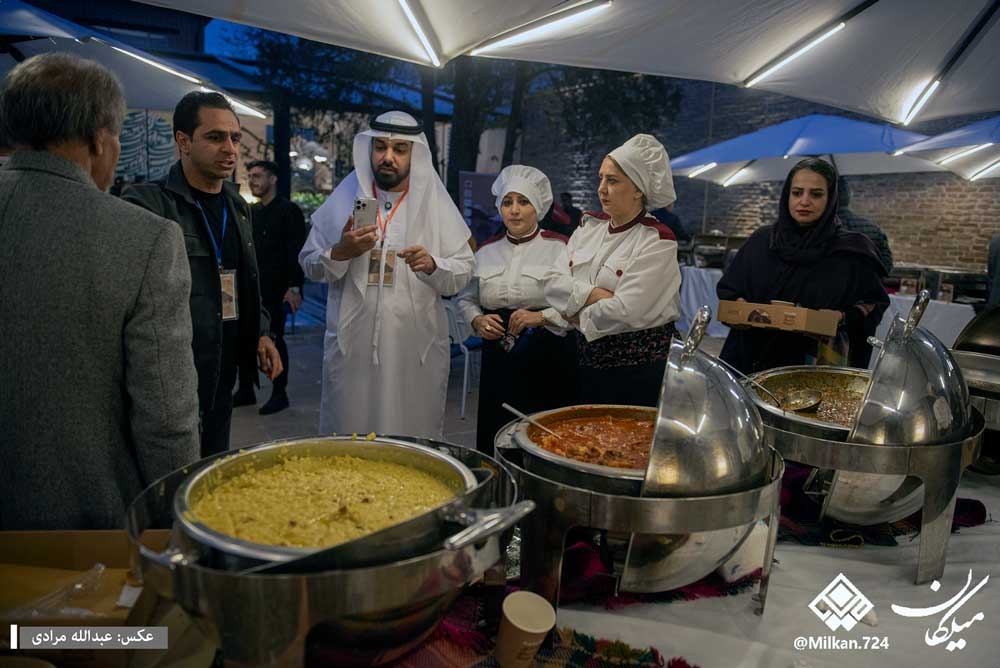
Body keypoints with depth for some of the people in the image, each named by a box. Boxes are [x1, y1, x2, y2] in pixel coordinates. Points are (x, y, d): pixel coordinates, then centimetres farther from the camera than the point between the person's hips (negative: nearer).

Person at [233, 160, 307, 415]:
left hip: (275, 289, -7)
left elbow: (296, 251, -12)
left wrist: (294, 287, -19)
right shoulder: (251, 212, 15)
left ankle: (280, 394, 10)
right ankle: (246, 390, 21)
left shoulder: (288, 210, -6)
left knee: (275, 339, -1)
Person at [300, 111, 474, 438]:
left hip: (417, 349, 0)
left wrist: (432, 264, -18)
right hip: (352, 346, 1)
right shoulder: (345, 198, 5)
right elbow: (309, 265, 7)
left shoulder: (437, 204, 3)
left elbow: (463, 272, 2)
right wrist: (340, 252, -13)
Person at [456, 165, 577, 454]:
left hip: (548, 357, -3)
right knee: (496, 436, 4)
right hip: (499, 356, 4)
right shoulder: (486, 251, 12)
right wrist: (477, 320, 0)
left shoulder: (560, 248, -2)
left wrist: (542, 317, -21)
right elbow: (466, 298, 19)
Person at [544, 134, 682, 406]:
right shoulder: (589, 226, 7)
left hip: (641, 366, -6)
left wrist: (578, 315, -9)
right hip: (590, 361, 6)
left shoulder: (657, 241, -13)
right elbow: (553, 281, -2)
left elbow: (625, 312, -22)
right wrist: (593, 294, -17)